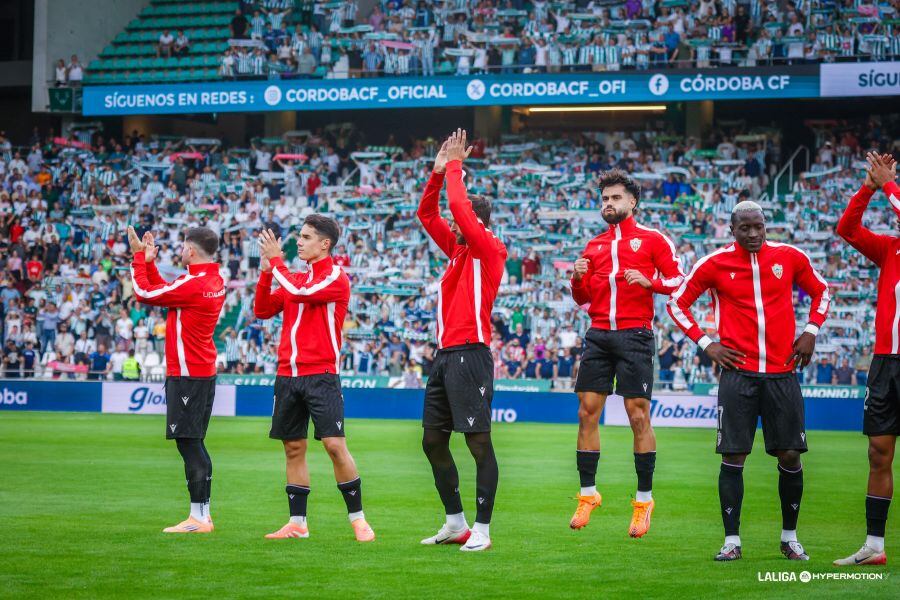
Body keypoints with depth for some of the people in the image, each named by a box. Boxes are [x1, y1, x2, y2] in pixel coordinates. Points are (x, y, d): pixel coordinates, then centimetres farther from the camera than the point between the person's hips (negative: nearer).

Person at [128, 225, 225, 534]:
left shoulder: (192, 285, -19)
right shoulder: (215, 281, 10)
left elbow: (145, 294, -13)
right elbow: (162, 291, 21)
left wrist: (139, 257, -3)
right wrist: (149, 262, 20)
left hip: (186, 374, -10)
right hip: (205, 372, 10)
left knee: (188, 443, -8)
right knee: (195, 444, 14)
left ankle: (198, 517, -8)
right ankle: (203, 514, 17)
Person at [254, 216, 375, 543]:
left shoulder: (336, 277, -5)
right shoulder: (295, 277, 17)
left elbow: (300, 293, -19)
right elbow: (262, 310, 13)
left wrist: (277, 262, -9)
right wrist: (266, 271, 3)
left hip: (321, 375, -7)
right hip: (287, 375, 7)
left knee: (335, 445, -12)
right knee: (293, 449, 7)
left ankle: (357, 518, -3)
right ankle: (297, 523, 14)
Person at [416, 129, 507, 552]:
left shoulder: (489, 248, -6)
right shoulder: (457, 248, 16)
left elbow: (459, 206, -17)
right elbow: (427, 214, 23)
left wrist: (455, 166, -3)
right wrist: (438, 171, 12)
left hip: (470, 354, -9)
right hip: (446, 354, 9)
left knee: (478, 441, -8)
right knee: (433, 439, 11)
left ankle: (481, 529, -5)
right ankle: (455, 523, 19)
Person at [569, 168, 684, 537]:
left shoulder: (652, 239, 4)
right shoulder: (593, 246, 17)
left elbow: (678, 281, 0)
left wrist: (649, 282, -17)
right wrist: (577, 279, 0)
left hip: (635, 334, -4)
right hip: (599, 335, 5)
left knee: (638, 416, -5)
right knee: (587, 412, 0)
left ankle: (644, 499, 3)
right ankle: (588, 494, 10)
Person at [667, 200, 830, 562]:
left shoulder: (790, 257, 4)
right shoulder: (715, 264, 0)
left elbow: (820, 292, 21)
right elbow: (677, 302, 10)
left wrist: (810, 332, 8)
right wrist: (704, 343, 1)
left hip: (783, 372, 2)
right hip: (738, 372, -1)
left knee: (790, 456, 2)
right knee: (733, 456, -4)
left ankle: (790, 537, 18)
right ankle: (732, 540, 4)